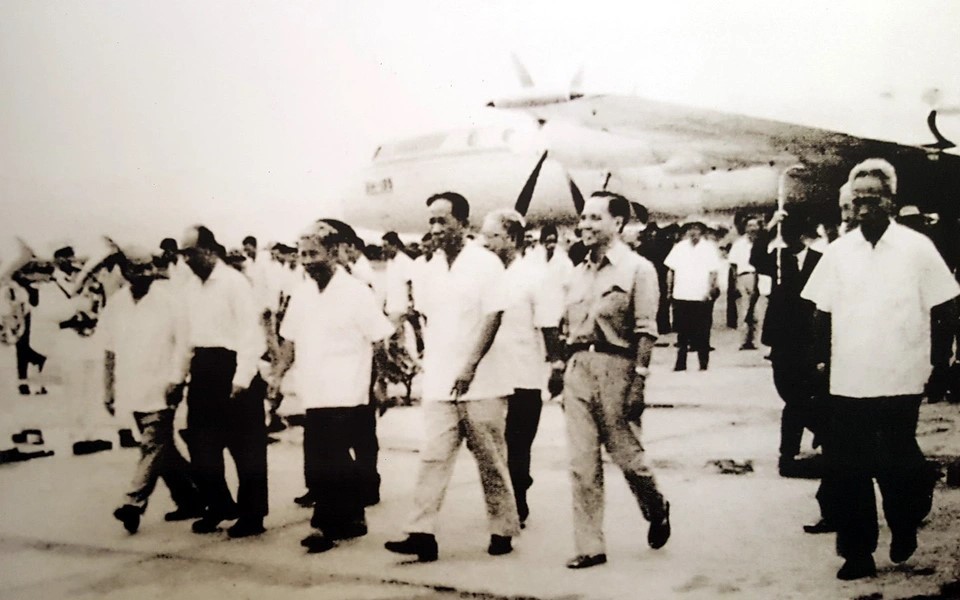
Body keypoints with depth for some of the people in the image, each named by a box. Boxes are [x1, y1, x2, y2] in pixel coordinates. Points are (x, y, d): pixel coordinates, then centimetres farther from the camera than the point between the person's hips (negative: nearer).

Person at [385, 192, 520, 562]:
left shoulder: (486, 264, -7)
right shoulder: (430, 269, 10)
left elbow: (493, 318, -12)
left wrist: (469, 368, -19)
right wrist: (428, 357, 10)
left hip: (481, 384, -4)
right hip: (439, 384, 4)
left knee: (491, 461, 5)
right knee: (433, 457, -3)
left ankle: (502, 530, 17)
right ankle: (422, 533, -4)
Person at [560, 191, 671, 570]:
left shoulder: (638, 269, -3)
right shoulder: (579, 272, 15)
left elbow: (646, 332, -8)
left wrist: (637, 385, -15)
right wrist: (564, 371, 13)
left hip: (615, 368, -5)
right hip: (578, 369, 6)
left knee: (625, 454, 4)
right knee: (582, 463, 3)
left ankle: (657, 510, 34)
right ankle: (589, 546, 10)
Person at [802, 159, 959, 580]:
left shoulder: (917, 247, -4)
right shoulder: (839, 250, 3)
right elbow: (823, 312, 9)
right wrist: (822, 360, 4)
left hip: (900, 383, -2)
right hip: (847, 383, 3)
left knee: (896, 466, 3)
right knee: (848, 470, 4)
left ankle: (904, 527, 33)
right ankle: (857, 553, 17)